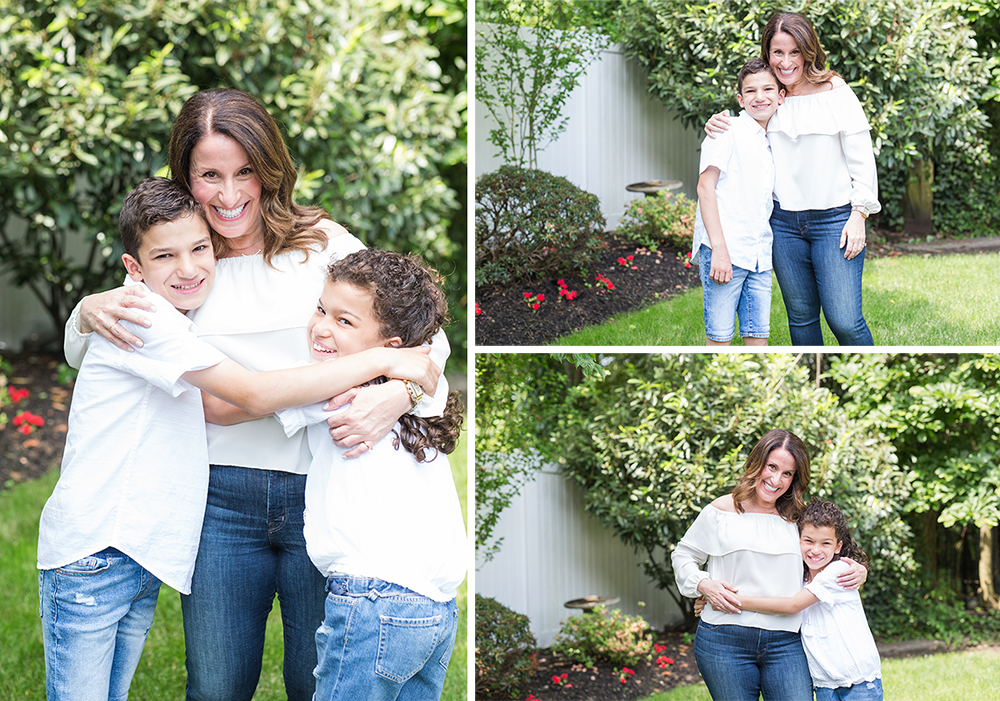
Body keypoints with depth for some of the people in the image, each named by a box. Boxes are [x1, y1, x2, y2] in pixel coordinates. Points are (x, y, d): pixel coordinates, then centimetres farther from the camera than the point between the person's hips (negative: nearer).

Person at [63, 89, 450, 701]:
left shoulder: (323, 243, 1)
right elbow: (82, 359, 18)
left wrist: (397, 395, -21)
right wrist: (89, 313, -6)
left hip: (323, 490, -2)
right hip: (222, 495, 2)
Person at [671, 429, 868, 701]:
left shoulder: (796, 520, 13)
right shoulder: (722, 511, 5)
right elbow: (683, 555, 14)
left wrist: (857, 572, 6)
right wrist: (703, 584, -4)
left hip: (786, 645, 2)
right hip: (725, 642, -2)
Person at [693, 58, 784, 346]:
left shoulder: (772, 143, 18)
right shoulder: (727, 131, -4)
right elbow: (705, 186, -10)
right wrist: (719, 248, -17)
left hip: (760, 256, 7)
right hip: (724, 251, -7)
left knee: (758, 335, 5)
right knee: (720, 336, -5)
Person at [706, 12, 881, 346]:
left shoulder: (835, 92, -4)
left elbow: (861, 158, -3)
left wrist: (859, 216, -9)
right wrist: (718, 126, 0)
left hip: (834, 218, -4)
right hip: (784, 221, 4)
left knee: (844, 321, -9)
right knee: (801, 316, 11)